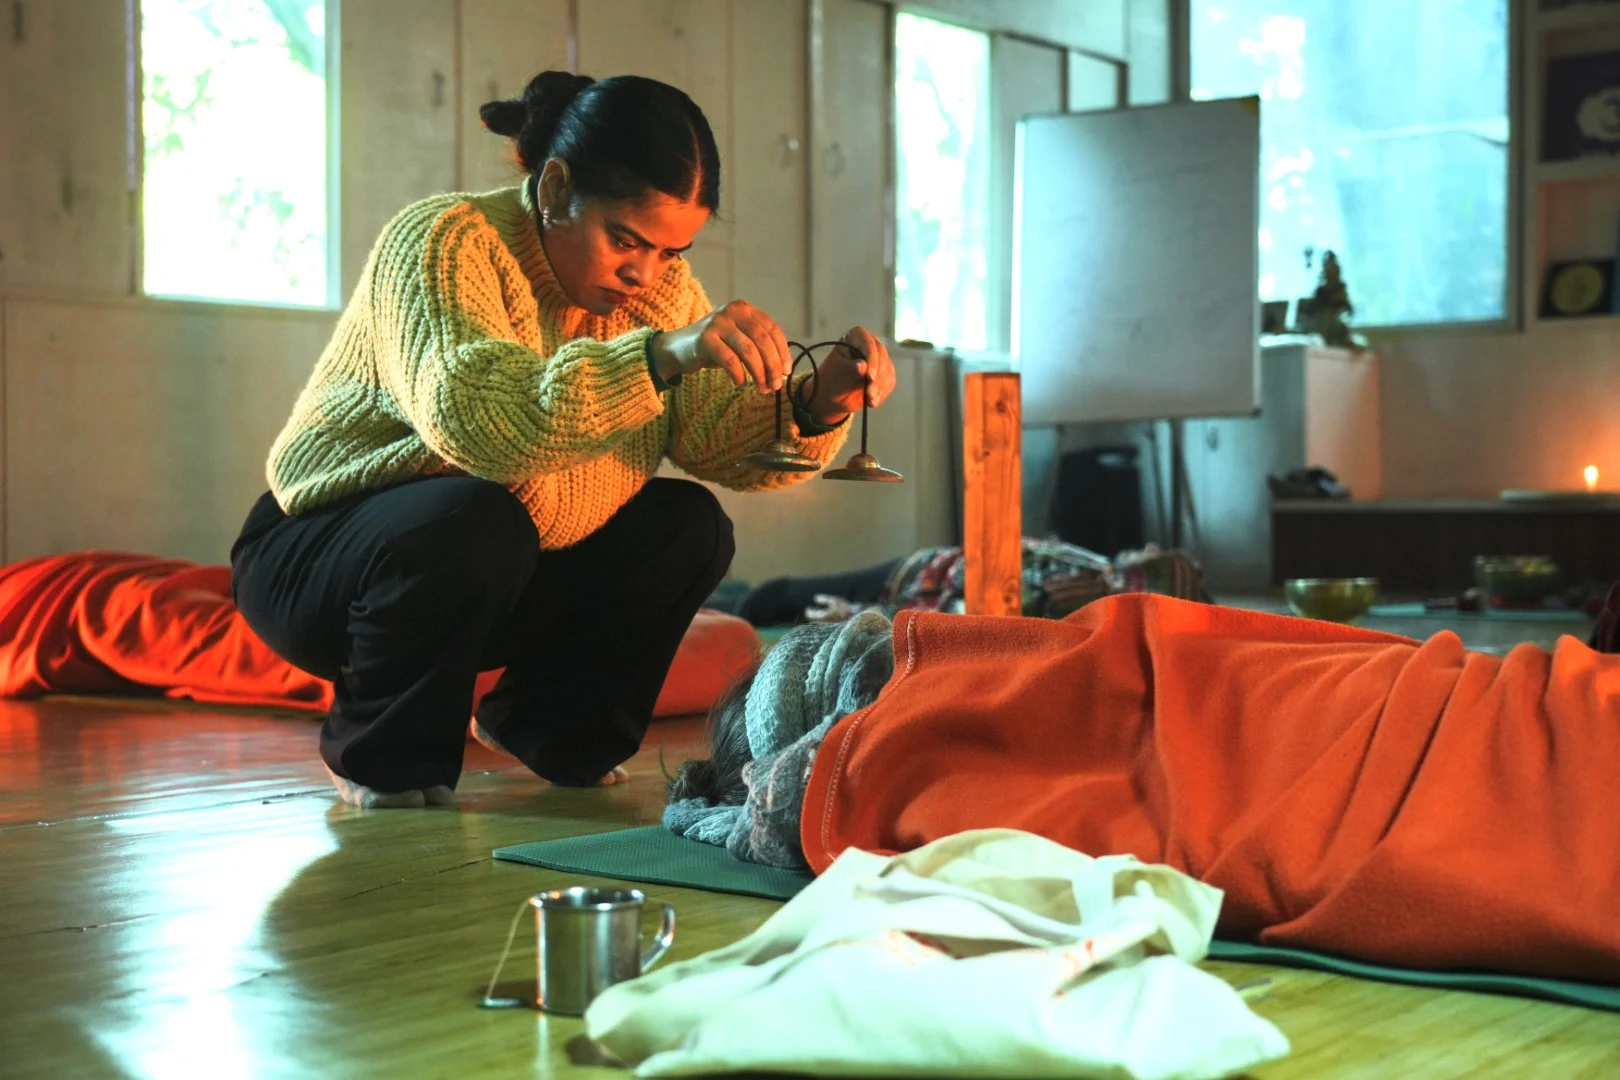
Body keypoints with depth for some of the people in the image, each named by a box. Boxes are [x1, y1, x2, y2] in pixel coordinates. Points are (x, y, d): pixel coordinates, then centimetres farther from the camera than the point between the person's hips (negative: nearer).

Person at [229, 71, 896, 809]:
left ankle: (542, 730, 12)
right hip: (314, 556, -7)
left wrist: (818, 404, -27)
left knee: (689, 525, -7)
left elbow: (719, 439, -8)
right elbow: (470, 415, -43)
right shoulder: (440, 244, -24)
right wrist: (662, 355, -50)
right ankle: (381, 758, -10)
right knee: (479, 519, -35)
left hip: (509, 580, 7)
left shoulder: (660, 285, -1)